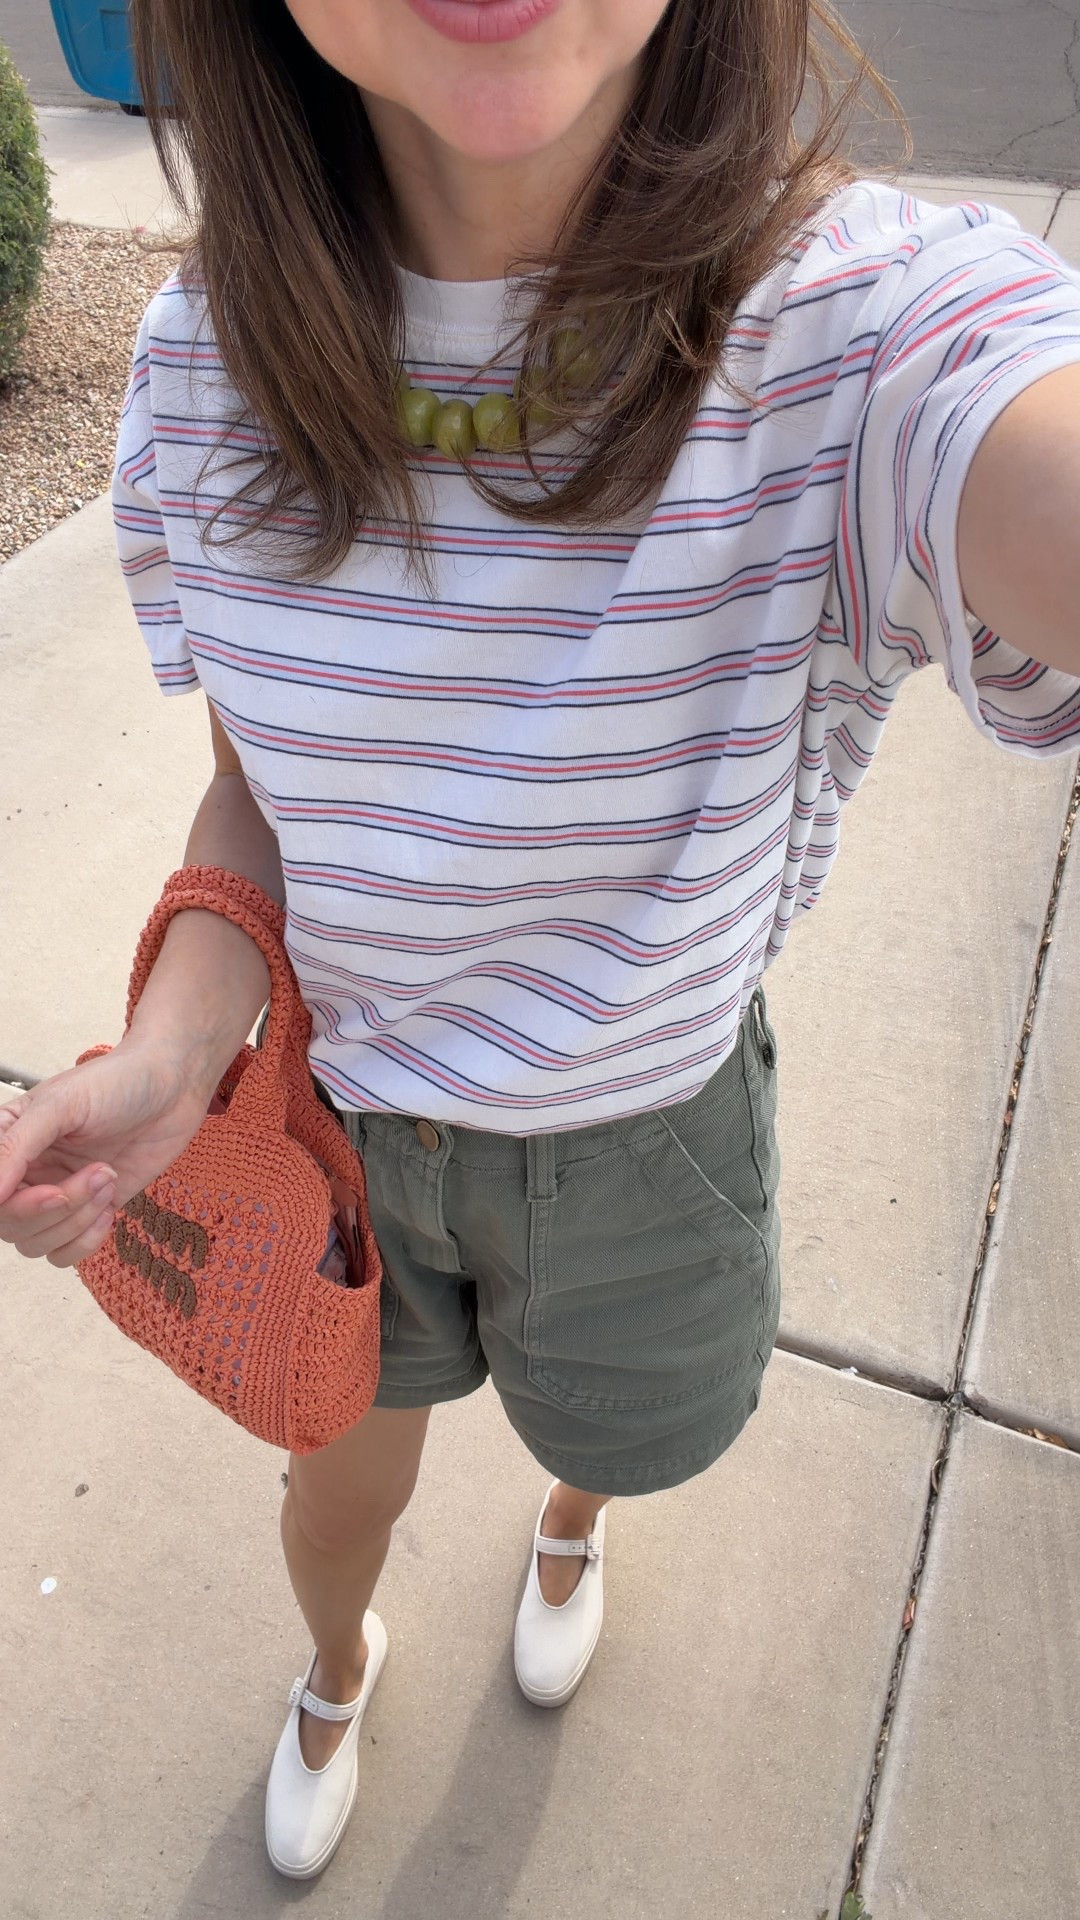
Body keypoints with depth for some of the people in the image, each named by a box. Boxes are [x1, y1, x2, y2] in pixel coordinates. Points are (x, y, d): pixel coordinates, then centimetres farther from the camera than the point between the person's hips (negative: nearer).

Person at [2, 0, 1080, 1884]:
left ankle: (574, 1512, 76)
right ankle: (336, 1663, 71)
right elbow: (256, 783, -6)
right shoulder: (216, 346, -14)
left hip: (640, 1120, -1)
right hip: (328, 1094, 3)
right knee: (345, 1472, 29)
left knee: (601, 1423, 31)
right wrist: (176, 1045, -24)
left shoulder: (867, 323, -28)